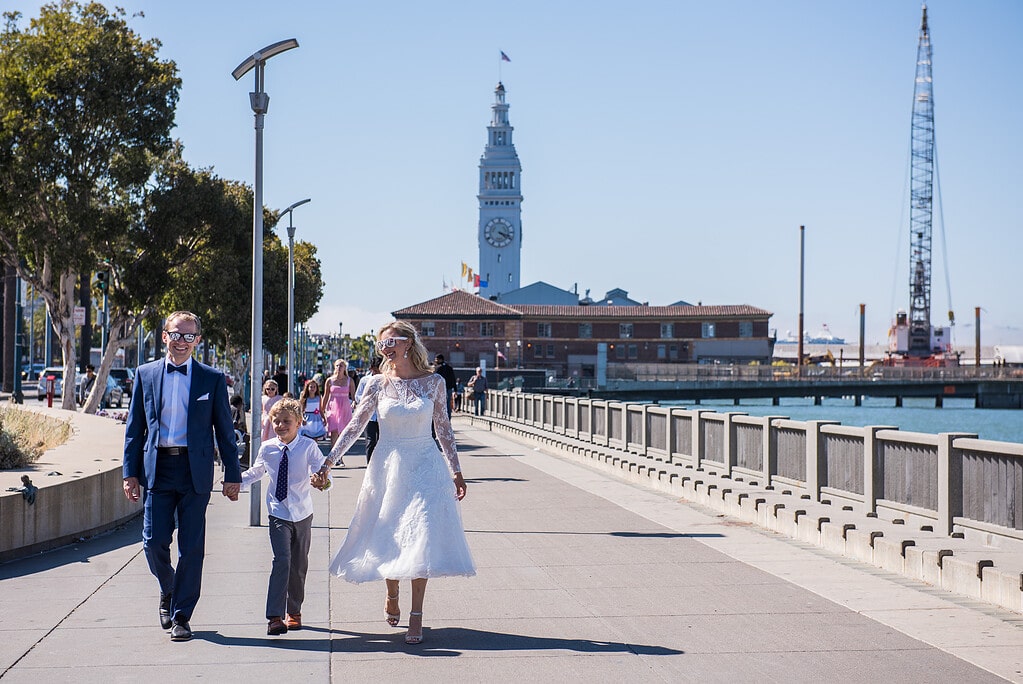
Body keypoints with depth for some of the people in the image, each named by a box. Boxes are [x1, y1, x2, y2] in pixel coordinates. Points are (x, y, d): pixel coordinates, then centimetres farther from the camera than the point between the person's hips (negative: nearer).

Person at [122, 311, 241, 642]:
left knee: (191, 548, 0)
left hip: (195, 471, -1)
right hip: (157, 469, 1)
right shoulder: (145, 374, 8)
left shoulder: (212, 379, 5)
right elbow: (134, 427, 10)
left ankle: (181, 616, 10)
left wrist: (233, 475, 2)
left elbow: (224, 429, 6)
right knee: (154, 543, -2)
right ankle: (169, 592, 28)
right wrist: (131, 472, 3)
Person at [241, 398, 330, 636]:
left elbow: (322, 470, -15)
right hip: (278, 513, 0)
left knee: (299, 565, 12)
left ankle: (294, 611, 30)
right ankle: (275, 616, -20)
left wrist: (323, 480, -37)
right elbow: (256, 472, 19)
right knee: (281, 560, -16)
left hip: (302, 514, 0)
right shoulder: (267, 448, 0)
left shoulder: (308, 447, -8)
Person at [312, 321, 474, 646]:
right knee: (389, 539, 8)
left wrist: (455, 471, 7)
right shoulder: (378, 384, 1)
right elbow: (354, 426, 2)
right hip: (388, 468, 1)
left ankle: (416, 615, -2)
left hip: (425, 467, -1)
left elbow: (444, 429, 7)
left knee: (420, 539, -7)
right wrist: (328, 462, -4)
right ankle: (392, 596, 34)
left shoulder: (433, 382, 0)